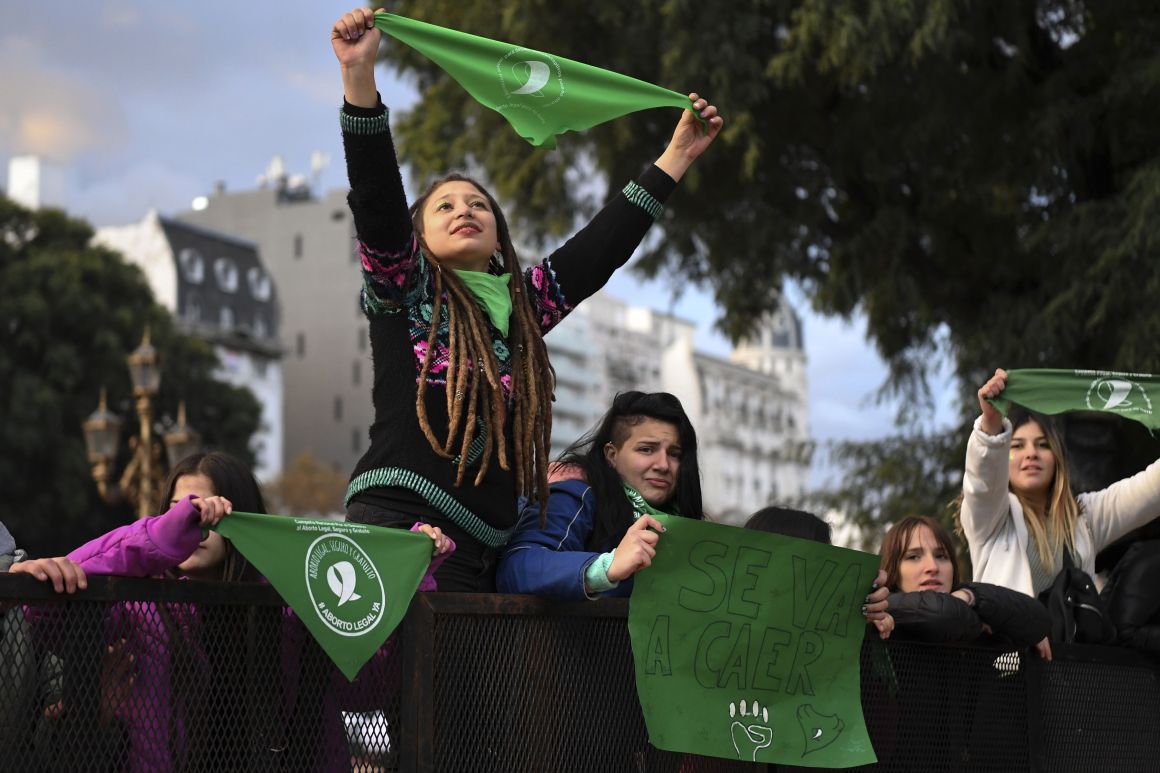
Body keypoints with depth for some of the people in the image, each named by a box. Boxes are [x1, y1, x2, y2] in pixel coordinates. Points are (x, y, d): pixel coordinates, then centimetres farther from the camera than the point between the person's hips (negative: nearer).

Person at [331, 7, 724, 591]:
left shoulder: (521, 307, 24)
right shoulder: (405, 291, 13)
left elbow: (602, 248, 27)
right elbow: (375, 199, -1)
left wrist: (675, 158, 31)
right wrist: (359, 76, -12)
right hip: (392, 522, -5)